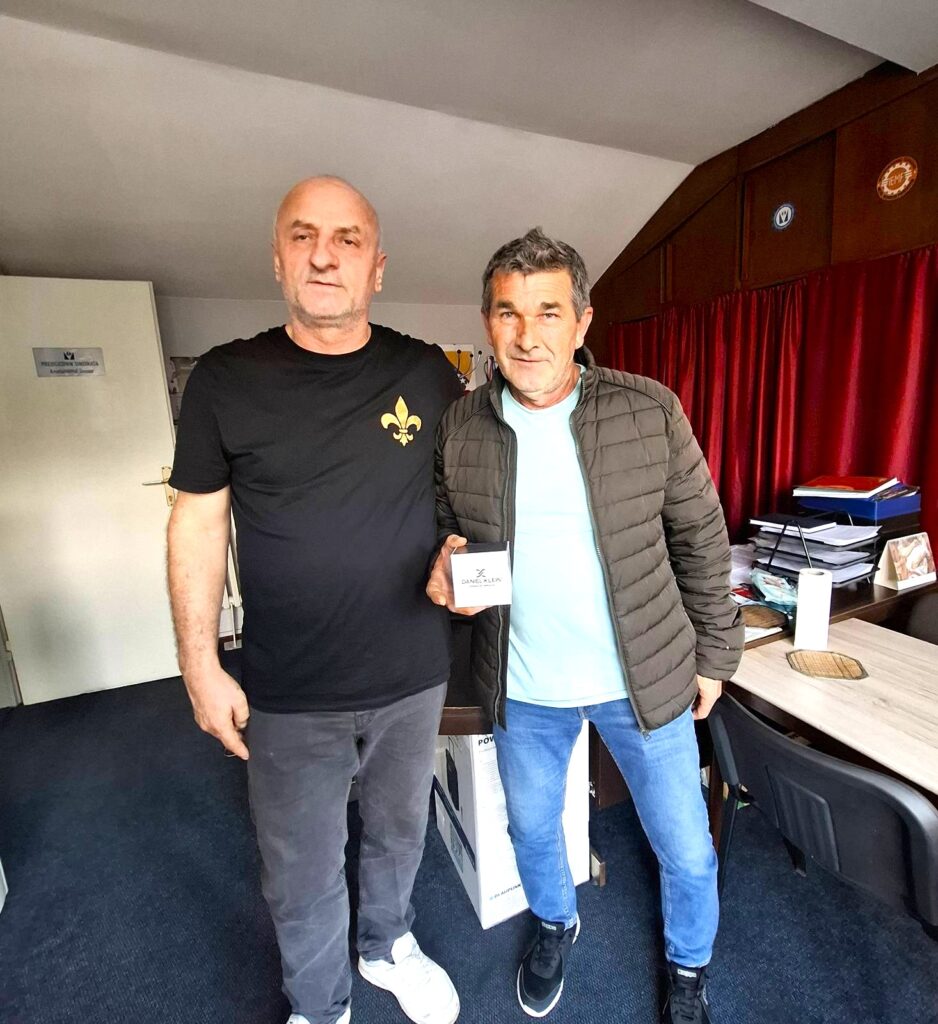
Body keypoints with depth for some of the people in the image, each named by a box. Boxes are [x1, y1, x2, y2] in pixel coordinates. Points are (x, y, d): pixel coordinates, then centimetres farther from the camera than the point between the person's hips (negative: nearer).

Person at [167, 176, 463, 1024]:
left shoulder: (427, 373, -3)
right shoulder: (224, 380, -6)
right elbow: (198, 524, -1)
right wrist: (200, 664, -3)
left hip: (414, 676, 2)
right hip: (289, 695, -1)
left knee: (399, 834, 26)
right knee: (301, 873, 19)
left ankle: (388, 947, 59)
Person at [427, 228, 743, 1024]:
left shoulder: (650, 410, -12)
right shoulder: (460, 427, -8)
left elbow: (701, 539, -3)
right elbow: (447, 531, 5)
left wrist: (713, 654, 0)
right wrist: (445, 568, -17)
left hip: (645, 679, -1)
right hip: (522, 688, 2)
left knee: (686, 848, 19)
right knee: (531, 830, 25)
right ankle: (556, 925, 61)